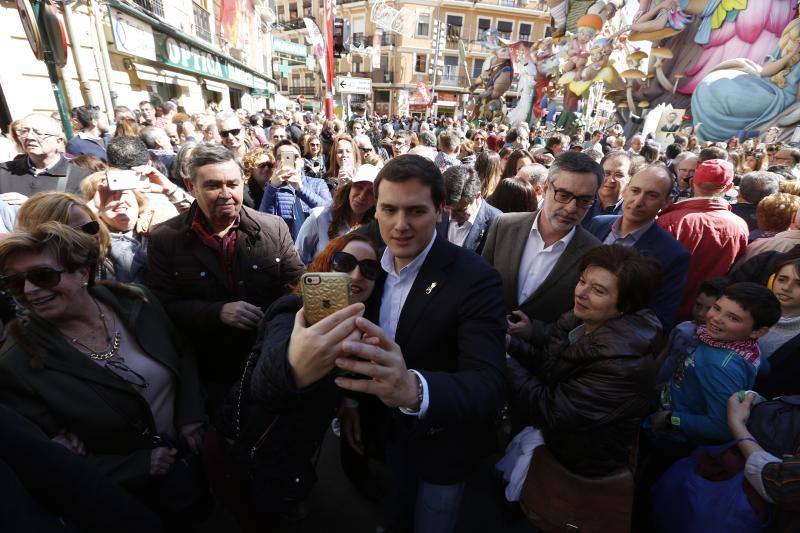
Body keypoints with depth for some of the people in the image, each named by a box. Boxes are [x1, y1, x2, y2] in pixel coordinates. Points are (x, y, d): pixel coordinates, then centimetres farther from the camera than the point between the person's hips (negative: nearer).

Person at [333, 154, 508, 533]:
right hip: (386, 429, 5)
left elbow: (489, 386, -37)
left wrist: (414, 388, -55)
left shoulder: (474, 279, -28)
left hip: (441, 443, -4)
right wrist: (353, 399, 2)